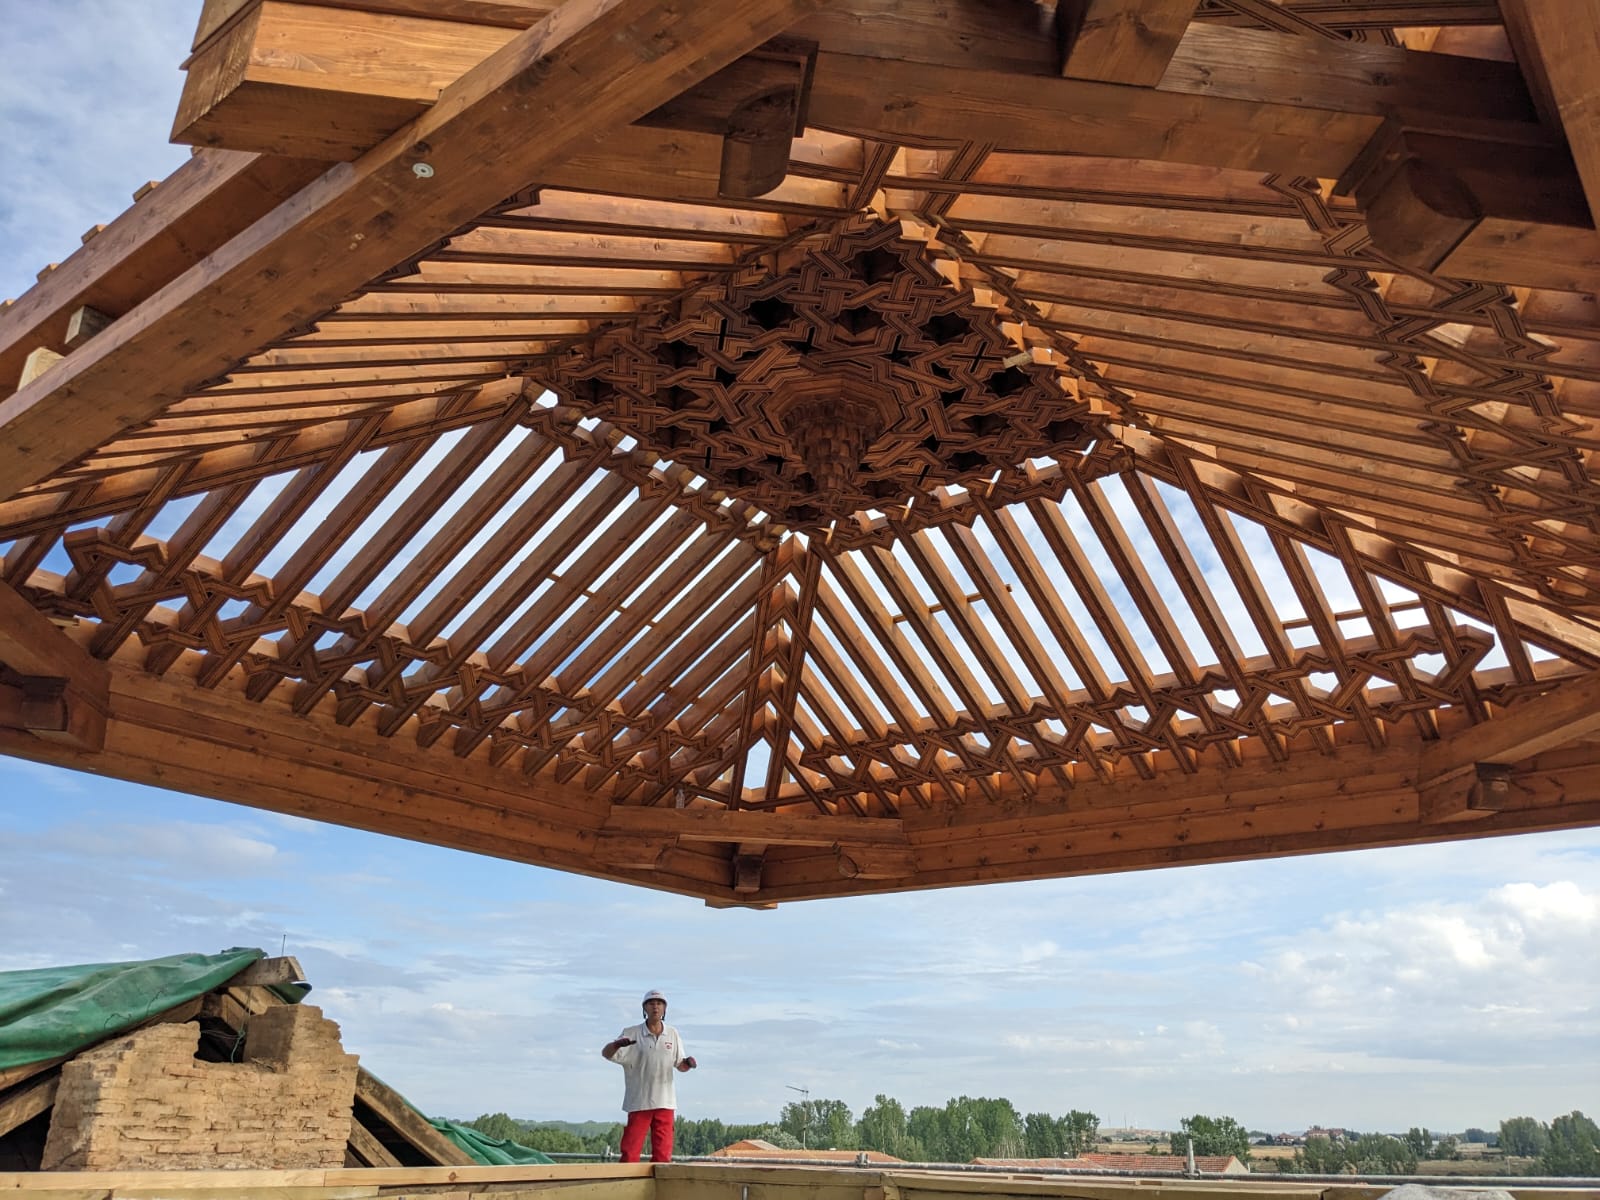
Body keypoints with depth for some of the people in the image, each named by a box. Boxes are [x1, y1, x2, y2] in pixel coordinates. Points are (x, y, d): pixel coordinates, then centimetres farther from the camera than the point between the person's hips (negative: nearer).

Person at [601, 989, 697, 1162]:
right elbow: (606, 1053, -7)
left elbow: (679, 1064, 16)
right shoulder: (632, 1033, 0)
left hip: (665, 1102, 3)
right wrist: (617, 1044, -30)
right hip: (639, 1102, -3)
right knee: (630, 1150, -3)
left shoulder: (673, 1034, 10)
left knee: (663, 1153, 4)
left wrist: (688, 1063, -8)